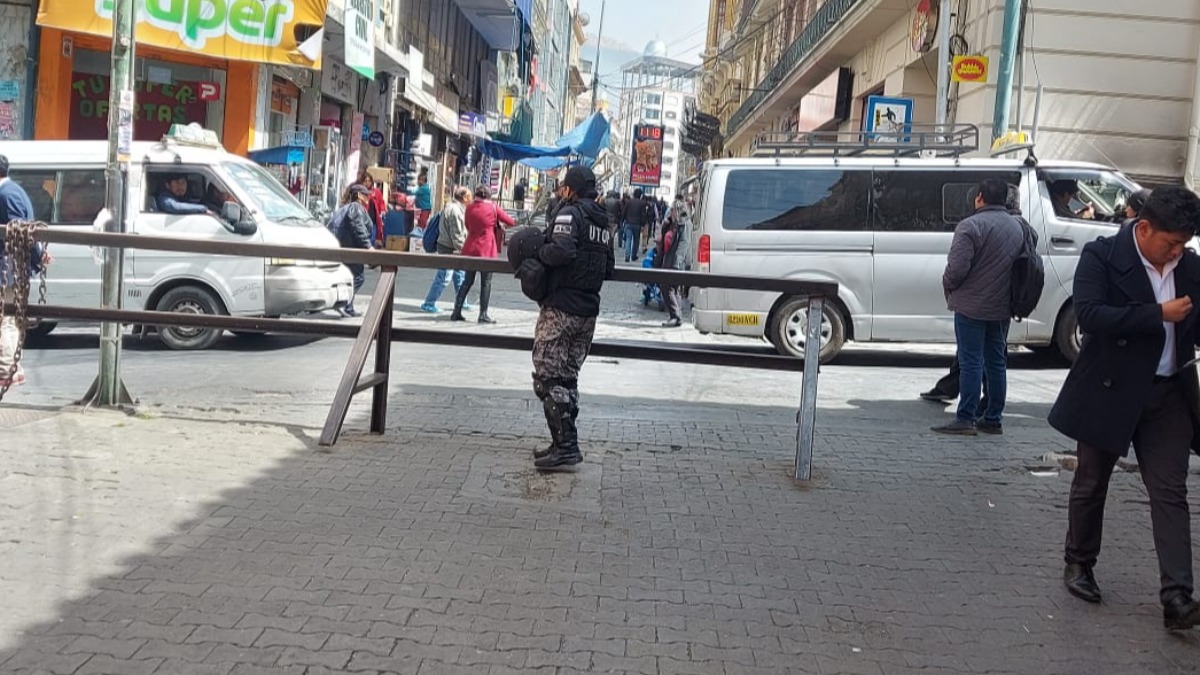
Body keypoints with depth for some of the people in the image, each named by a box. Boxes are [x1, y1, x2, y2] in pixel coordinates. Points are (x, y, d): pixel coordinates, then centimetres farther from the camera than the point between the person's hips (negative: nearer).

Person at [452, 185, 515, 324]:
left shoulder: (469, 208, 3)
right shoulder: (493, 208, -7)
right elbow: (510, 221, 0)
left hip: (470, 249, 4)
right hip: (486, 250, -4)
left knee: (467, 281, 13)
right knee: (486, 283, 2)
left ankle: (457, 312, 11)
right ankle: (483, 315, 1)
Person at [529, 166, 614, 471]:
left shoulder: (569, 213, -10)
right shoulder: (602, 223, 16)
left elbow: (561, 251, -27)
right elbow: (609, 268, 18)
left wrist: (537, 251, -9)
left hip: (561, 308, -9)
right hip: (589, 311, 9)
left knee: (548, 378, -6)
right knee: (567, 378, 15)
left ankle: (565, 447, -10)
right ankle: (567, 446, 18)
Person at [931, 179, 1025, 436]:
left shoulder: (971, 225, -15)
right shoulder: (1017, 227, 11)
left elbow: (957, 267, -21)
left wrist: (948, 285, -2)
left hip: (972, 306, -7)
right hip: (1002, 307, 7)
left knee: (971, 363, -5)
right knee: (996, 362, 12)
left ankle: (965, 419, -3)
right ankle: (993, 419, 17)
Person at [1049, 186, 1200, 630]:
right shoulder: (1102, 256, -11)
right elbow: (1088, 314, -24)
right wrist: (1159, 315, -24)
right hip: (1109, 392, -4)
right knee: (1091, 485, 11)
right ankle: (1079, 563, 31)